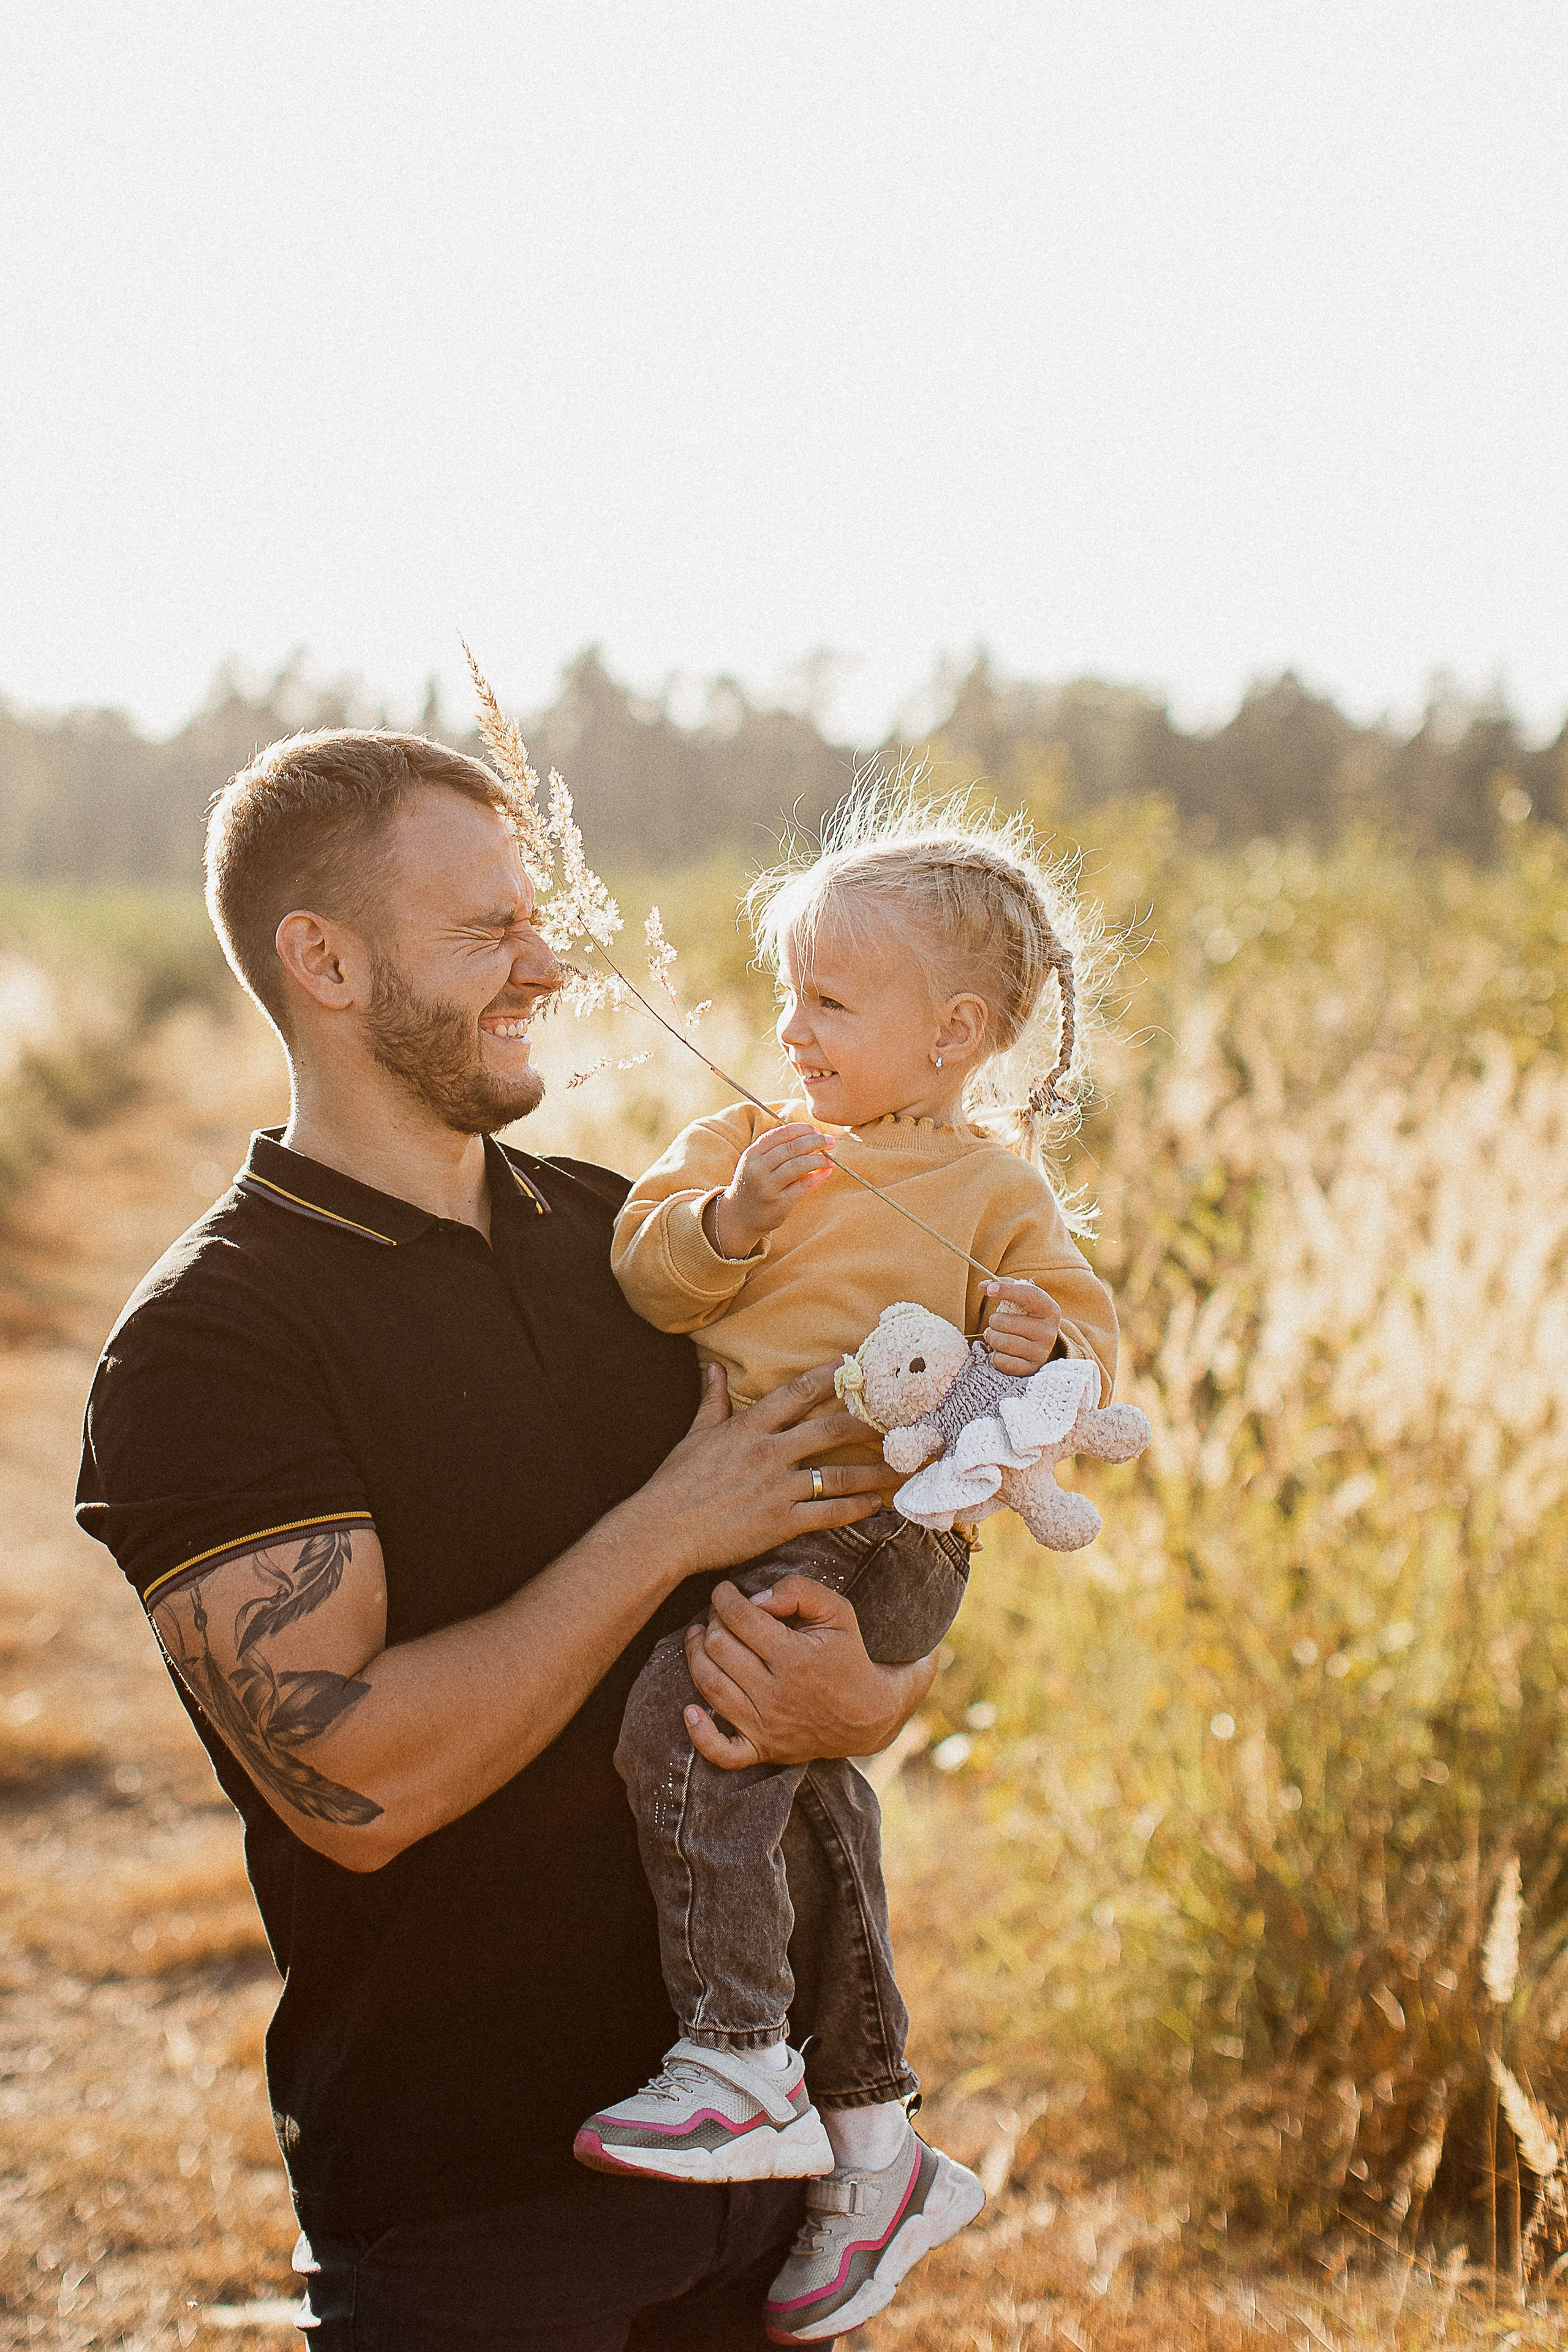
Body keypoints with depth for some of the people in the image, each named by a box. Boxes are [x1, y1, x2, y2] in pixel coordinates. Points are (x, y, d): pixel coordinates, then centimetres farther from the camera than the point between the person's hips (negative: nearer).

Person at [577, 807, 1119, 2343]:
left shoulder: (993, 1188, 3)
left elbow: (1085, 1349, 3)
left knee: (686, 1713, -27)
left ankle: (741, 2068, -20)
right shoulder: (745, 1141, 14)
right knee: (801, 1790, 12)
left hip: (880, 1534, -6)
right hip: (734, 1523, 6)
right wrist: (731, 1218, -18)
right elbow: (646, 1269, 1)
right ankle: (870, 2143, 26)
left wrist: (1044, 1347, -19)